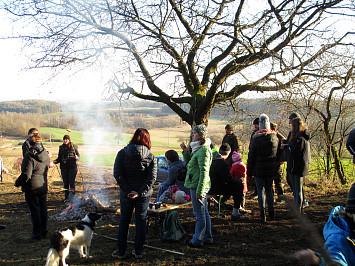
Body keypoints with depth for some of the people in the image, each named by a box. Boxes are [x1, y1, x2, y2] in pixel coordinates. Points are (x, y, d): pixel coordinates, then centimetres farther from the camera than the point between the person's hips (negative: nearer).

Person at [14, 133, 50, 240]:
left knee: (34, 211, 1)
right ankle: (44, 231, 24)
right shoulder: (46, 154, 3)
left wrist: (17, 183, -6)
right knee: (43, 209, 15)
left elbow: (26, 175, -21)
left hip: (32, 188, -7)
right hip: (43, 186, 7)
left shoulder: (30, 156, -19)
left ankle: (36, 234, 8)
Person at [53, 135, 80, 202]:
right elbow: (59, 158, 16)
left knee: (72, 182, -5)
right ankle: (66, 197, 18)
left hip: (72, 167, -4)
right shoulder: (61, 148, 12)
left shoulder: (73, 147, 1)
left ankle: (72, 196, 6)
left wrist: (77, 158, -20)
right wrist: (55, 161, -3)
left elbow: (78, 155, 2)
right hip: (64, 168, 4)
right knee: (65, 183, 8)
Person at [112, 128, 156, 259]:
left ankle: (121, 251, 20)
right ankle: (138, 251, 19)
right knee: (141, 221, 12)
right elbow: (152, 177, -12)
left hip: (126, 194, 0)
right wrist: (140, 192, -15)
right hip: (144, 195, 0)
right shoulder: (150, 156, -4)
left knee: (124, 220, 14)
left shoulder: (122, 153, -4)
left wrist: (127, 190, -12)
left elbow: (117, 174, -11)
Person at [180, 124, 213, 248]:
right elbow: (189, 163, 24)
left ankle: (198, 240, 8)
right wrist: (185, 151, 9)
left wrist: (200, 190, -23)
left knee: (199, 213, -1)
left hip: (198, 185, -10)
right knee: (204, 212, 16)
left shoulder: (204, 150, -17)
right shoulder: (198, 148, 15)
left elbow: (204, 172, -21)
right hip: (197, 185, 10)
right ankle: (207, 237, 26)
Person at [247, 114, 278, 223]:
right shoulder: (274, 137, 0)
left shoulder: (256, 138, -12)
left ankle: (262, 215, 5)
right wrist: (276, 167, 16)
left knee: (261, 191, 3)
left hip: (259, 169, -4)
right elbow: (278, 153, 8)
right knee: (269, 190, 16)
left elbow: (251, 156, -7)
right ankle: (271, 213, 21)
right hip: (271, 169, 4)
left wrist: (249, 170, 1)